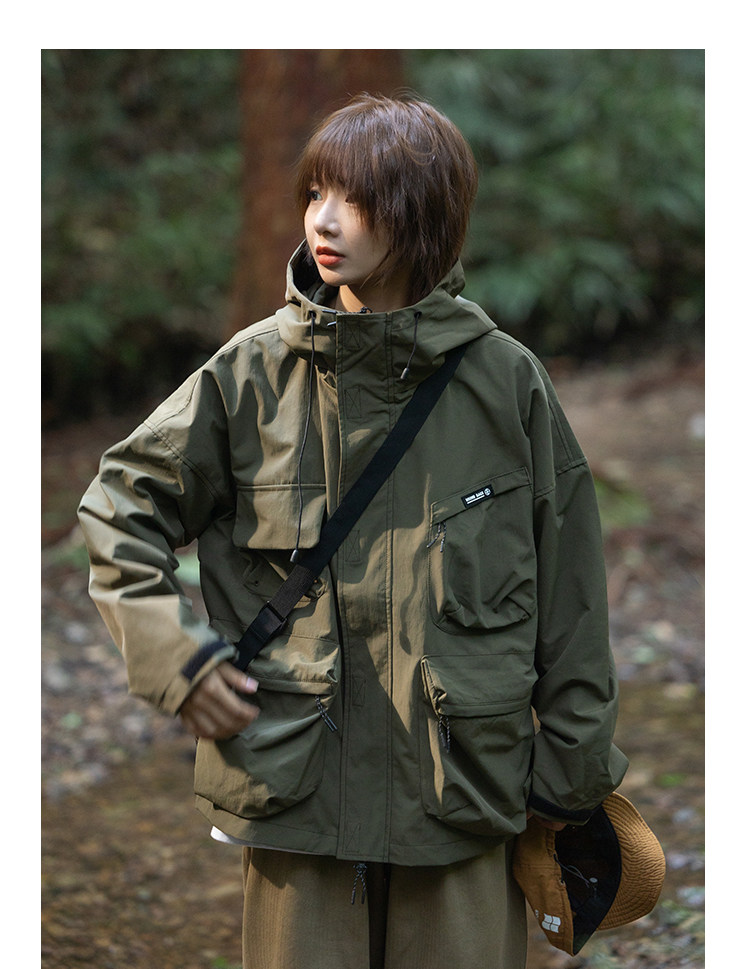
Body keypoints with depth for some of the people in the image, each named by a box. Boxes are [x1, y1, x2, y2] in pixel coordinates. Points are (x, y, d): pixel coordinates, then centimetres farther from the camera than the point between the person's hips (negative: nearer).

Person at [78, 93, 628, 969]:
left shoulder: (505, 380, -2)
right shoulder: (253, 372, -1)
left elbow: (568, 592, 4)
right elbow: (119, 506, 9)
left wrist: (572, 773, 7)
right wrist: (173, 656, -3)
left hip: (464, 798, 0)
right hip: (298, 792, 0)